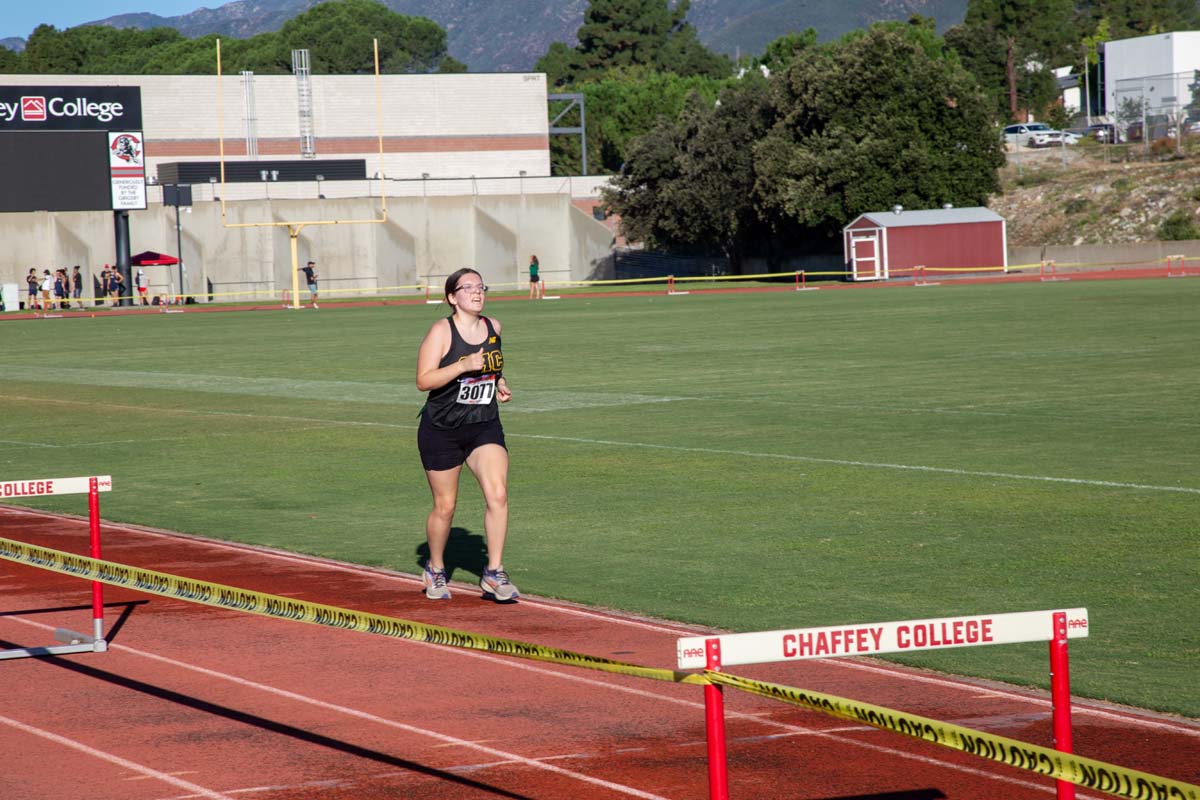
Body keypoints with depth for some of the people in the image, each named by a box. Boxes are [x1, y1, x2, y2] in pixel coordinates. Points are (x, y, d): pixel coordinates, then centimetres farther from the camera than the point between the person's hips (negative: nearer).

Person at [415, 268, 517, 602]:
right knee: (444, 506, 6)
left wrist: (500, 383, 6)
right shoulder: (441, 331, -11)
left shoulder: (493, 327, 5)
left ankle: (494, 574, -10)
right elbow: (423, 380, -19)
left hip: (485, 427, 4)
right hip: (442, 430, -4)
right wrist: (463, 366, -28)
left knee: (497, 494, -16)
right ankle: (435, 570, 29)